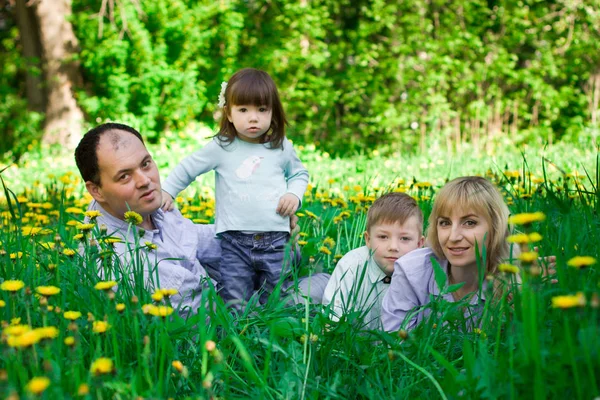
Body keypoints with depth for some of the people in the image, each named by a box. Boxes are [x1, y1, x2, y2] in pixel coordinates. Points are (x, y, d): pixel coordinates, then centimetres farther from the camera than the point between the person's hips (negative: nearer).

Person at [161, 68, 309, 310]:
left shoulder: (282, 148, 7)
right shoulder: (221, 148, 2)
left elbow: (299, 174, 24)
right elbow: (187, 168, 13)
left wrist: (294, 193, 5)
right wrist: (166, 191, 8)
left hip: (275, 241, 2)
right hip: (235, 242, -1)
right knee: (235, 307, -6)